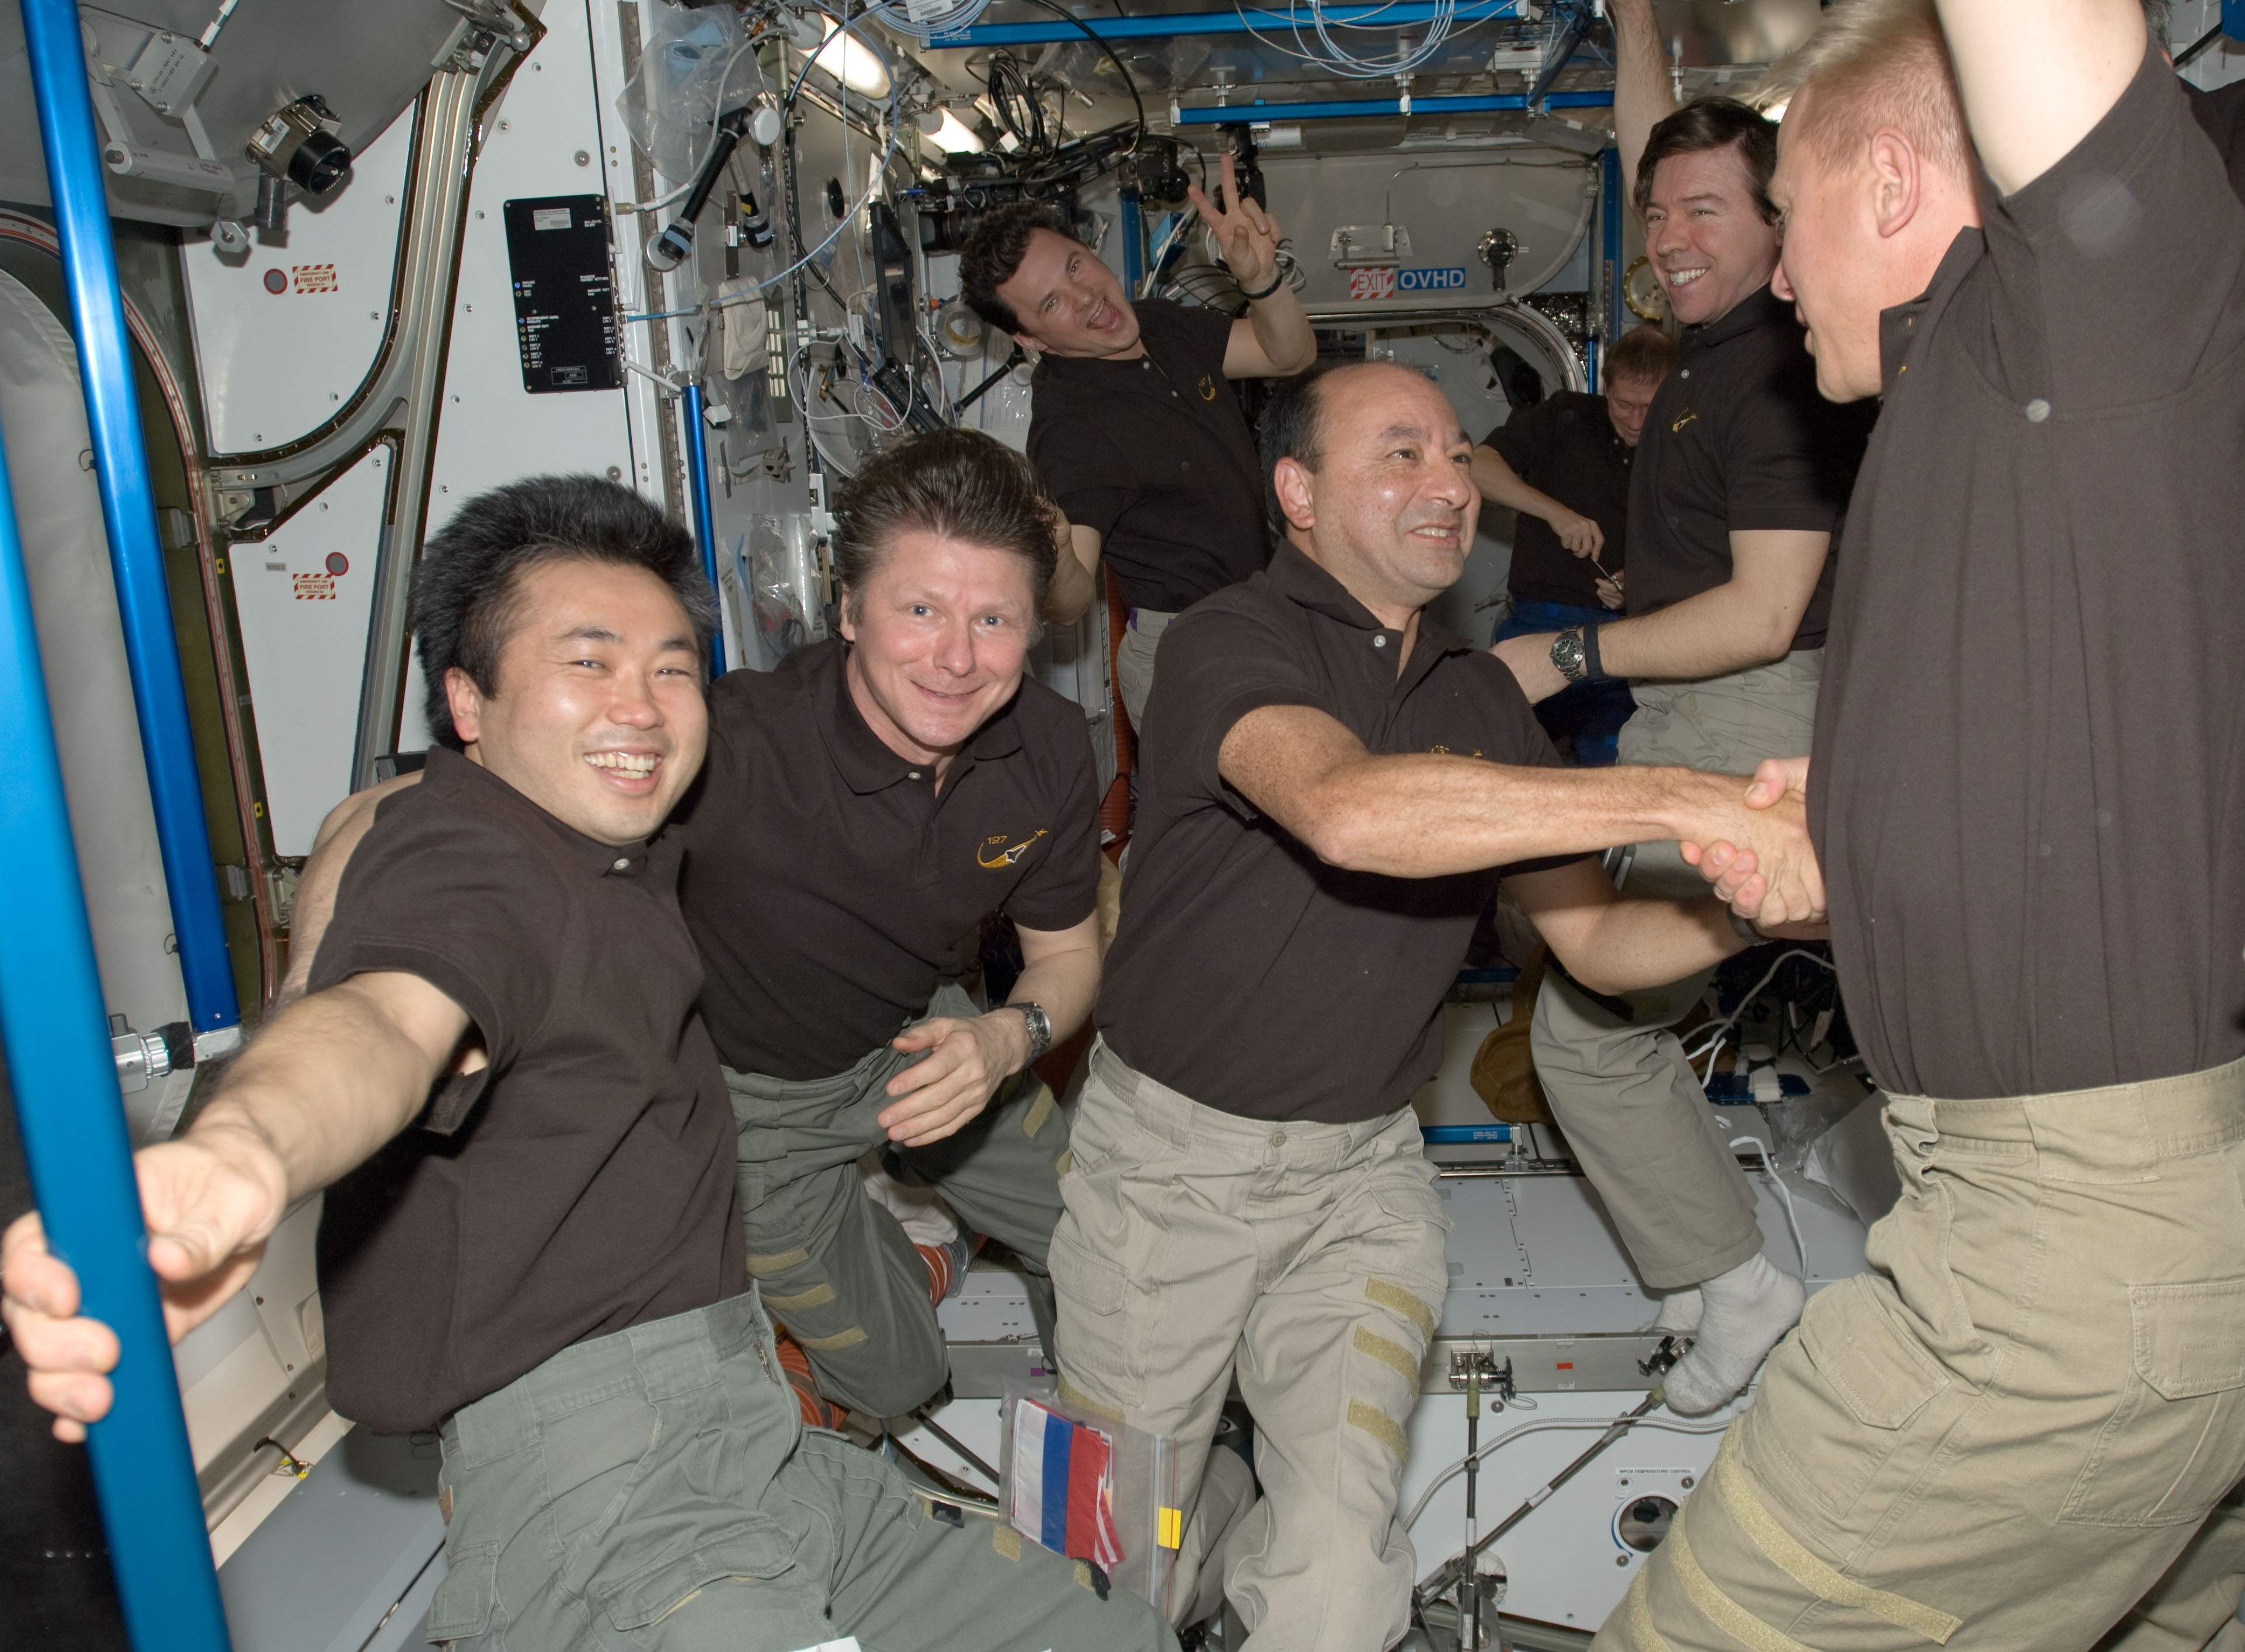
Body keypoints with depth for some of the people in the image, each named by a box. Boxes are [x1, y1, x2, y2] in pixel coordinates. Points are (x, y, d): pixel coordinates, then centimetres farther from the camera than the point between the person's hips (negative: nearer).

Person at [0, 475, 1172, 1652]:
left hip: (764, 1454, 9)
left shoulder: (618, 863, 16)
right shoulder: (463, 862, -12)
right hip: (588, 1464, -9)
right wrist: (242, 1156, -57)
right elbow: (389, 1014, -36)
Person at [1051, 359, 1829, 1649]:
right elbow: (1349, 810, -37)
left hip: (1362, 1168, 4)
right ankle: (1242, 1533, 42)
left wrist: (1749, 908, -16)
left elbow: (1598, 941, 5)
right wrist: (1680, 799, -40)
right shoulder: (1231, 645, -15)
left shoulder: (1481, 698, 6)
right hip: (1170, 1154, -3)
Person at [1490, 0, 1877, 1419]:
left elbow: (1762, 616, -21)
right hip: (1693, 726, 9)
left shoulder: (1785, 370, -15)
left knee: (1586, 1022, -7)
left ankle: (1738, 1288, 8)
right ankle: (1713, 1269, 24)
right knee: (1616, 1009, 13)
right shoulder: (1718, 339, 11)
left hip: (1745, 735, -9)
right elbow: (1649, 144, 27)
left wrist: (1570, 656, -15)